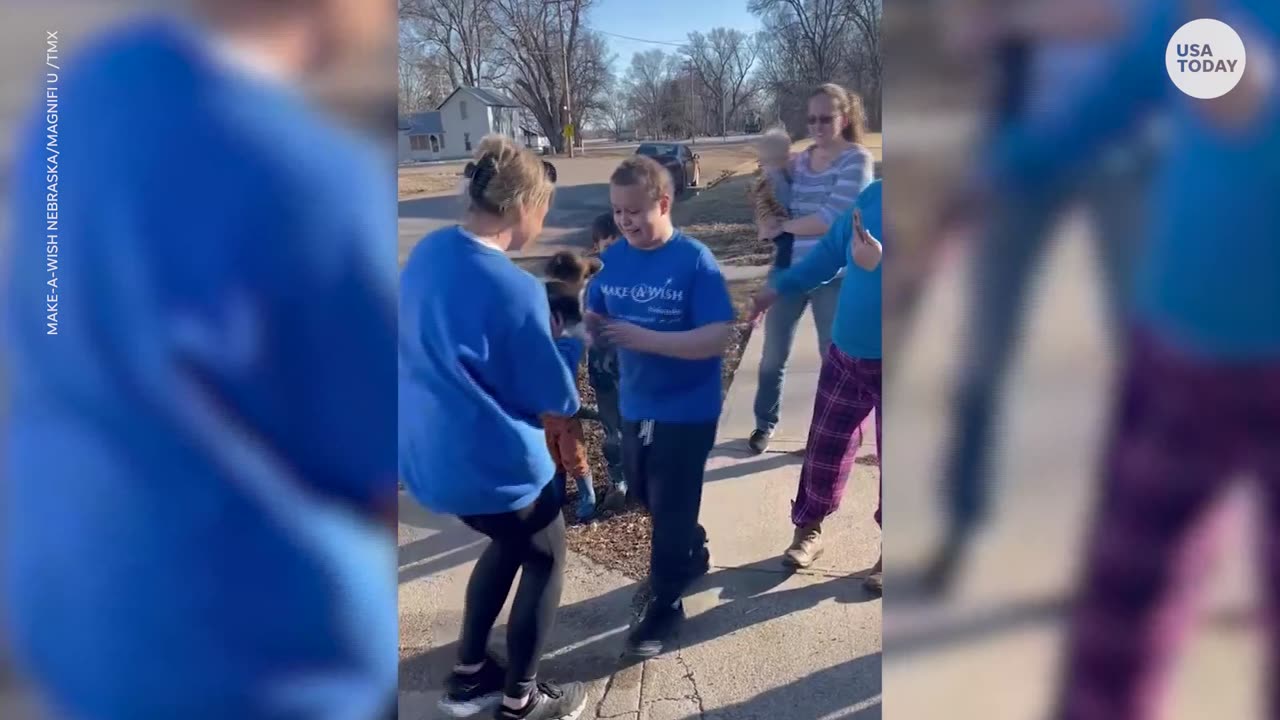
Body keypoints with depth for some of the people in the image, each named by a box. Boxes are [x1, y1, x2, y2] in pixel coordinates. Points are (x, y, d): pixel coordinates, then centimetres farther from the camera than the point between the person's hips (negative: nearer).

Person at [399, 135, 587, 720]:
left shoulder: (429, 251, 0)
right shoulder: (513, 290, -25)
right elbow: (559, 400, -16)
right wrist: (552, 340, 3)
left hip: (430, 454, 8)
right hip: (492, 464, -8)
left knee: (509, 544, 30)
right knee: (546, 560, 18)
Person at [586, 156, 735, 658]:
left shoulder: (695, 262, -18)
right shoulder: (612, 259, -1)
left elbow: (718, 338, -23)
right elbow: (595, 320, 7)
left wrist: (645, 339, -32)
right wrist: (591, 328, -18)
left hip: (687, 411, -6)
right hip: (635, 405, 6)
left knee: (671, 509, 5)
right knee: (646, 496, 22)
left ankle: (665, 604, 24)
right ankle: (694, 553, 49)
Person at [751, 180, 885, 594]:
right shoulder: (874, 195, -1)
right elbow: (832, 248, 12)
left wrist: (877, 263, -38)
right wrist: (781, 288, 15)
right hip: (845, 353, 5)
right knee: (824, 445, 15)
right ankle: (808, 529, 34)